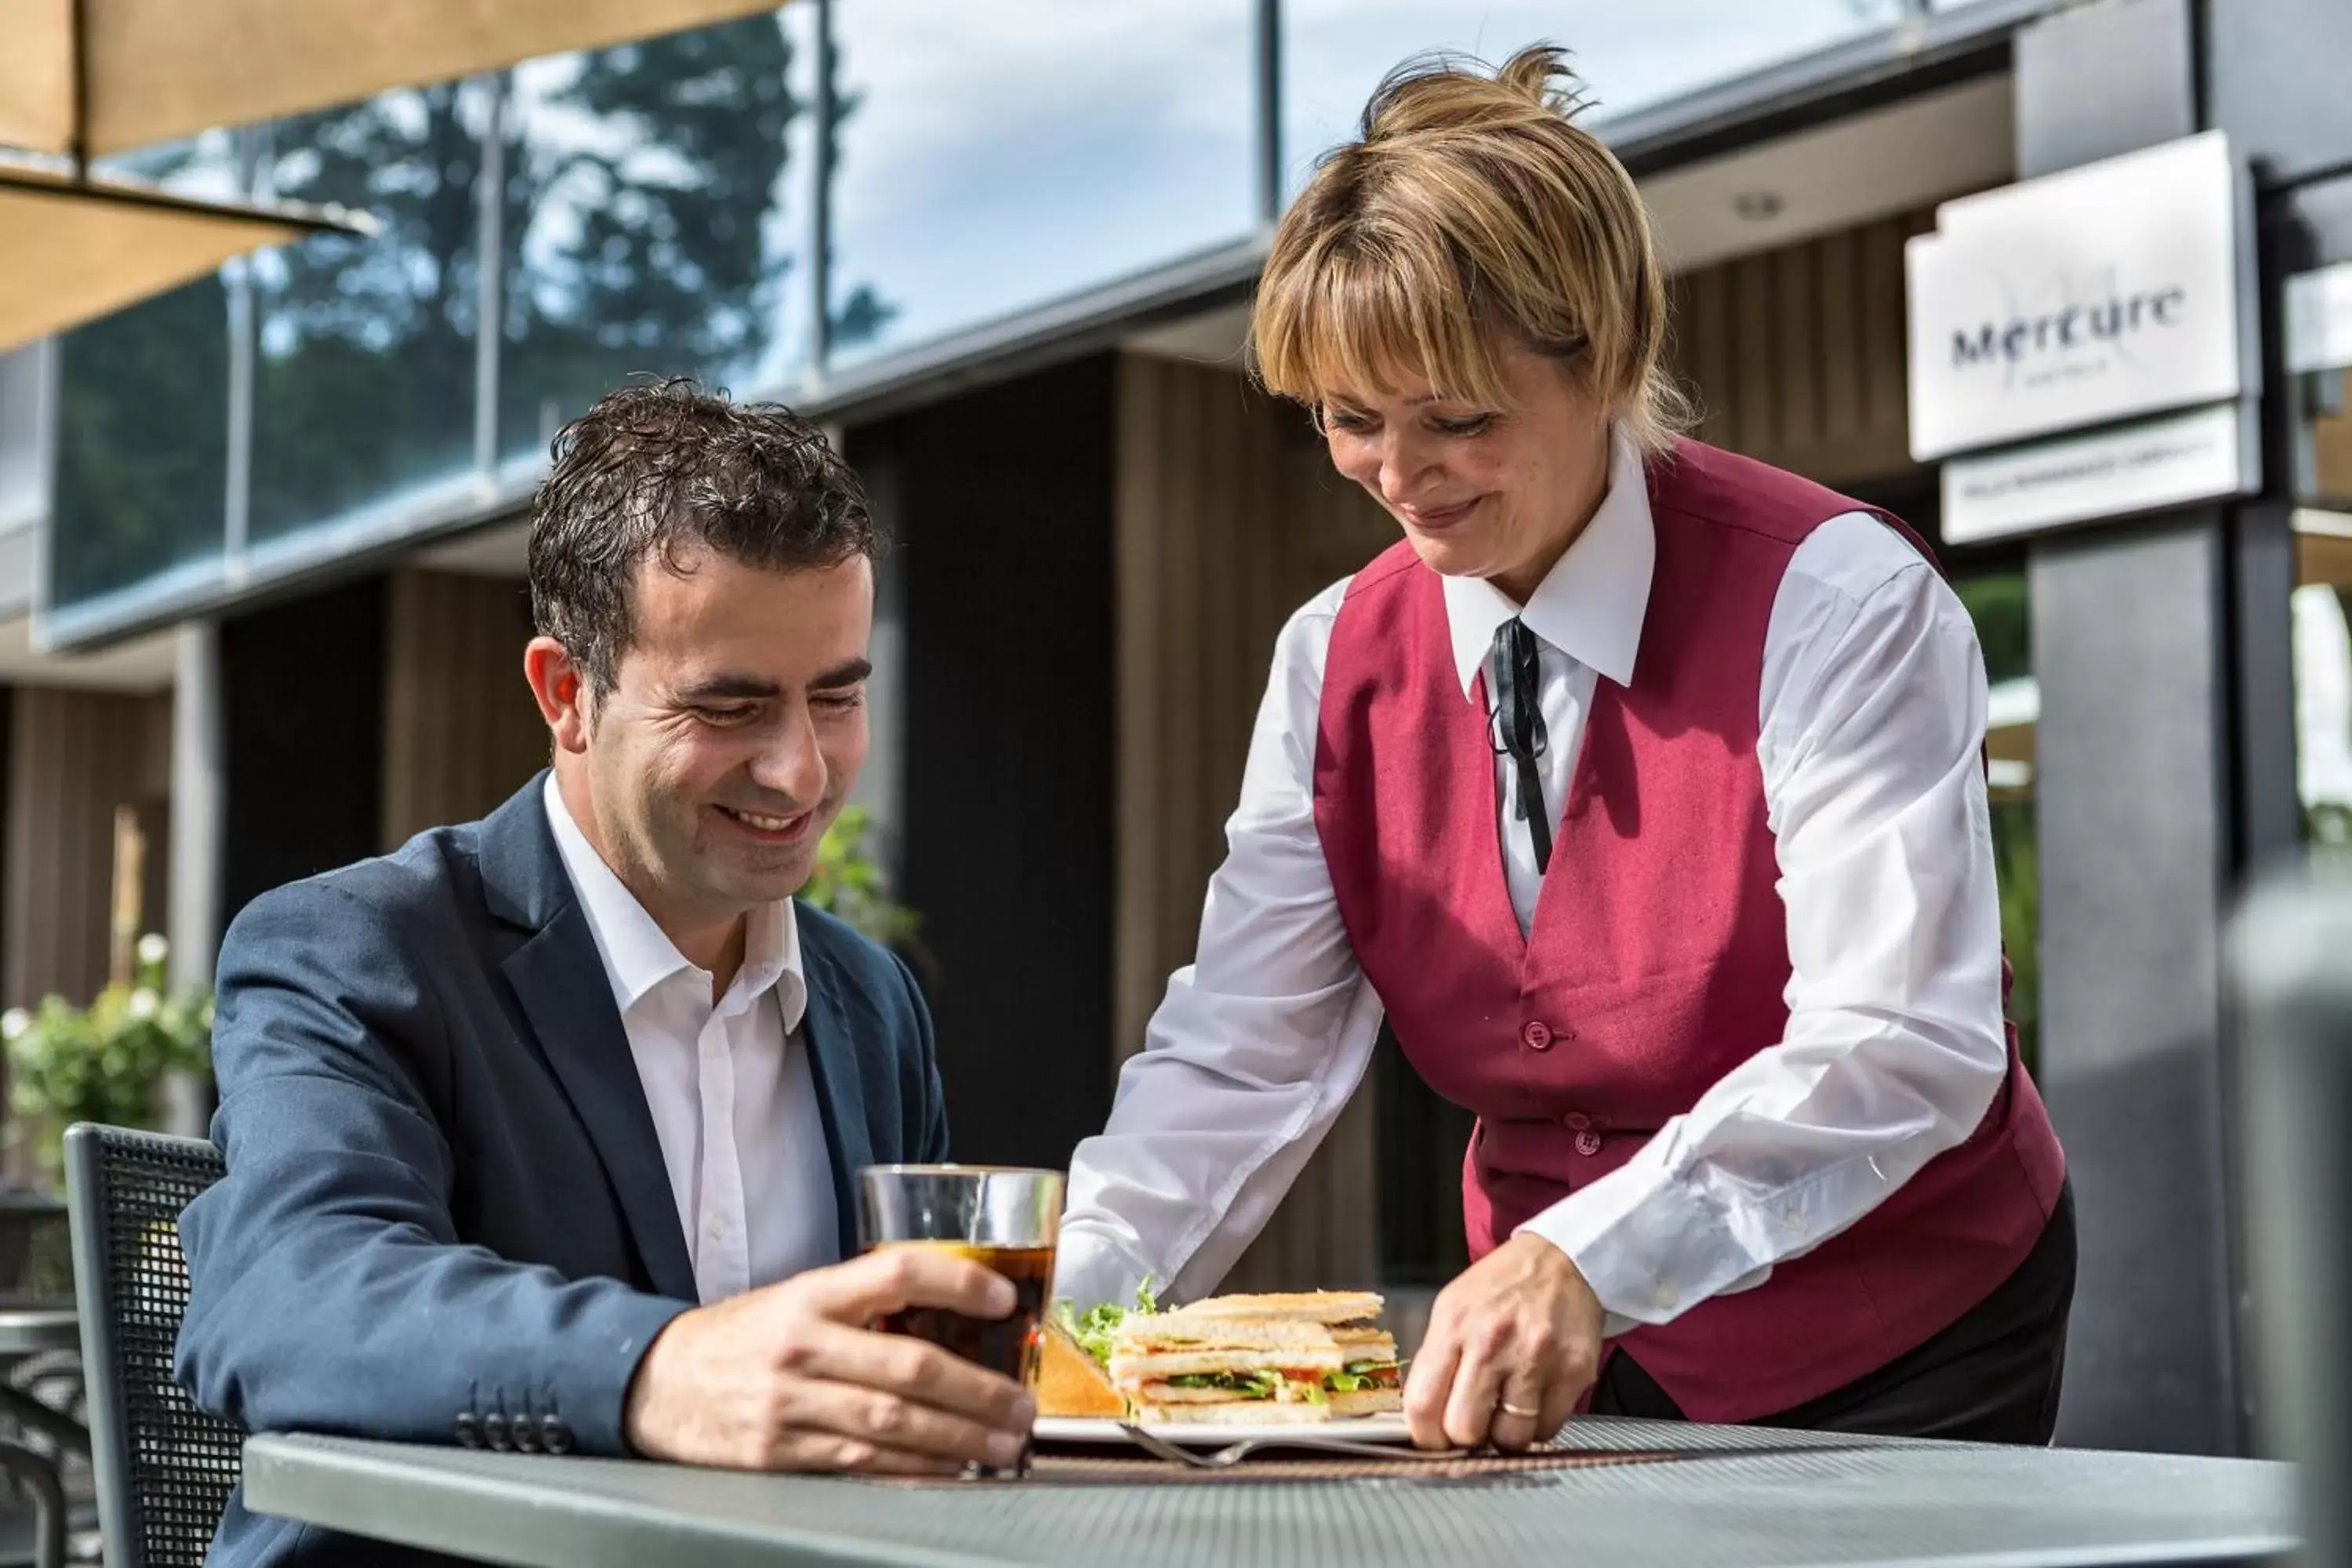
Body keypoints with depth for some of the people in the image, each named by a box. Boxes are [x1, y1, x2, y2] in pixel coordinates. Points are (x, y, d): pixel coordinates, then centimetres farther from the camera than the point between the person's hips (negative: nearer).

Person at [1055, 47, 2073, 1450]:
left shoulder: (1836, 606, -17)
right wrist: (1059, 1308, -21)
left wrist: (1586, 1261, -39)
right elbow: (1239, 1066, -4)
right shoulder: (1336, 663, -1)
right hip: (1557, 1377, 4)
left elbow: (1905, 1047, -25)